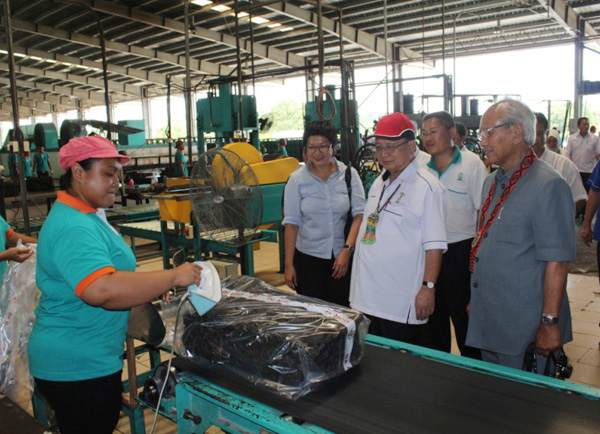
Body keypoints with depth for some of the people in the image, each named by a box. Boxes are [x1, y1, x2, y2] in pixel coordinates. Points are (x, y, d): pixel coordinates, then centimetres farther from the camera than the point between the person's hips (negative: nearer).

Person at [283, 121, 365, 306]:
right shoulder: (297, 179, 0)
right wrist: (289, 265, -2)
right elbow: (291, 223, 0)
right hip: (308, 257, 0)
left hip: (342, 257, 0)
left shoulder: (349, 174, 0)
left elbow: (359, 214, -3)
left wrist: (347, 250, -13)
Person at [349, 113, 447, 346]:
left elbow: (434, 245, -16)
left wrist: (428, 287, -19)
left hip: (402, 303, -8)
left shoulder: (427, 187, -14)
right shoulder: (379, 183, 12)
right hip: (368, 297, 8)